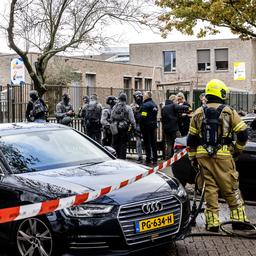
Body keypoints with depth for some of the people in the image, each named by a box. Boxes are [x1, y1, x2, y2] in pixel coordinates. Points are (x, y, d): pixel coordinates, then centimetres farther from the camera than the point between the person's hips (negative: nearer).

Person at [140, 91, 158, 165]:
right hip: (153, 125, 8)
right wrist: (155, 124, 16)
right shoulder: (154, 105, 11)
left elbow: (143, 117, -20)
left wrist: (141, 126, -12)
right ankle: (155, 159, 16)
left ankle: (148, 160, 0)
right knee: (153, 143, 12)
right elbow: (155, 115, 13)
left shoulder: (145, 105, -15)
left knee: (147, 143, -2)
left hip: (146, 126, -8)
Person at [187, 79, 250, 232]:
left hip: (203, 156, 3)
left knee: (210, 188, 8)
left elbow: (191, 139, 9)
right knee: (231, 188, 7)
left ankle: (212, 222, 9)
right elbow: (243, 133, -4)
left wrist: (193, 157, 17)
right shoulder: (228, 112, -2)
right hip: (223, 156, -3)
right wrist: (238, 150, 12)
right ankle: (238, 219, 10)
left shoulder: (198, 113, 8)